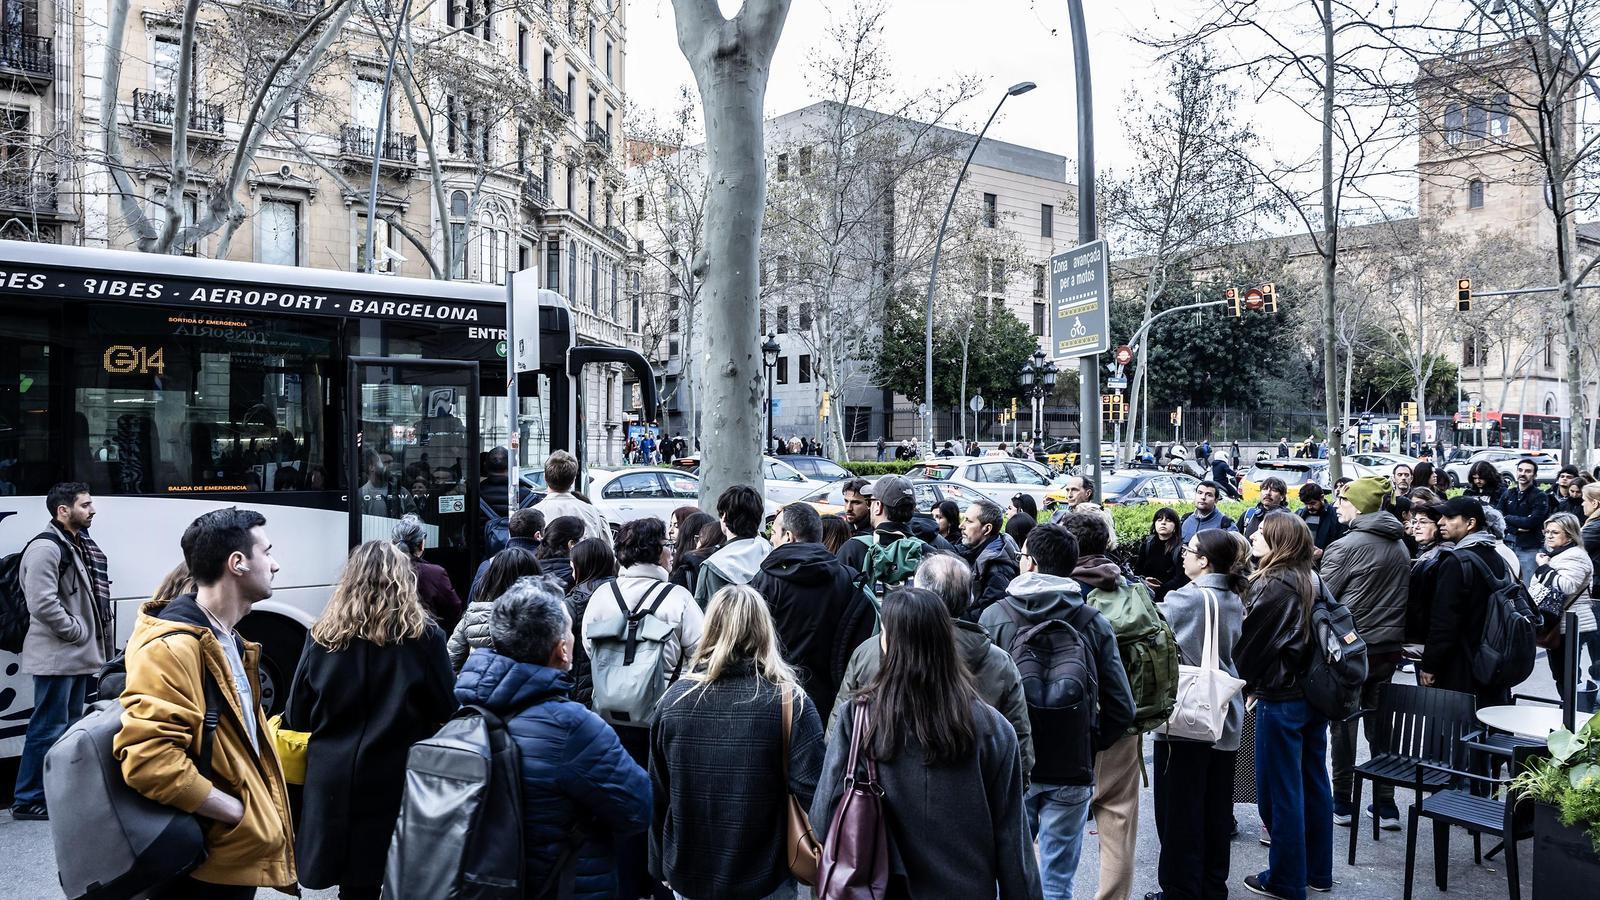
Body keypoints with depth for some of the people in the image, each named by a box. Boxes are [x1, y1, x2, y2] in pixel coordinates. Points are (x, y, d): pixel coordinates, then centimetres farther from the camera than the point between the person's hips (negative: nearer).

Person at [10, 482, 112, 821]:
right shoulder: (45, 548, -15)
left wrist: (92, 642, 12)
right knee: (48, 729, -5)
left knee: (70, 726, 16)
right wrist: (80, 632, -15)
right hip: (57, 657, -10)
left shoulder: (79, 546, 15)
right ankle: (27, 801, 3)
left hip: (79, 656, 10)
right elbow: (42, 604, -23)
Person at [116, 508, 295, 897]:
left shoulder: (226, 641, 13)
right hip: (202, 865, -10)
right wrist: (242, 812, -22)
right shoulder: (172, 646, -21)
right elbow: (148, 759, -30)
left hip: (236, 855, 10)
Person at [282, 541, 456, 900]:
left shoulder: (323, 635, -1)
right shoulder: (424, 636, -8)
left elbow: (296, 717, 6)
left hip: (335, 781, 3)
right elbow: (449, 711, -2)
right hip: (400, 780, -2)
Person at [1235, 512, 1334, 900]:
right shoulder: (1309, 580, 7)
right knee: (1313, 783, 16)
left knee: (1279, 790, 3)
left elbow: (1250, 642, -14)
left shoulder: (1272, 586, -19)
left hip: (1280, 698, -9)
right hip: (1314, 693, 9)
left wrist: (1239, 681, 4)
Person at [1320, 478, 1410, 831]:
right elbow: (1403, 596, 13)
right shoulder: (1400, 545, 6)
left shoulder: (1344, 546, -15)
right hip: (1389, 647, 6)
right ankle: (1385, 805, 17)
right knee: (1380, 725, 13)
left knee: (1343, 725, 7)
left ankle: (1343, 804, 14)